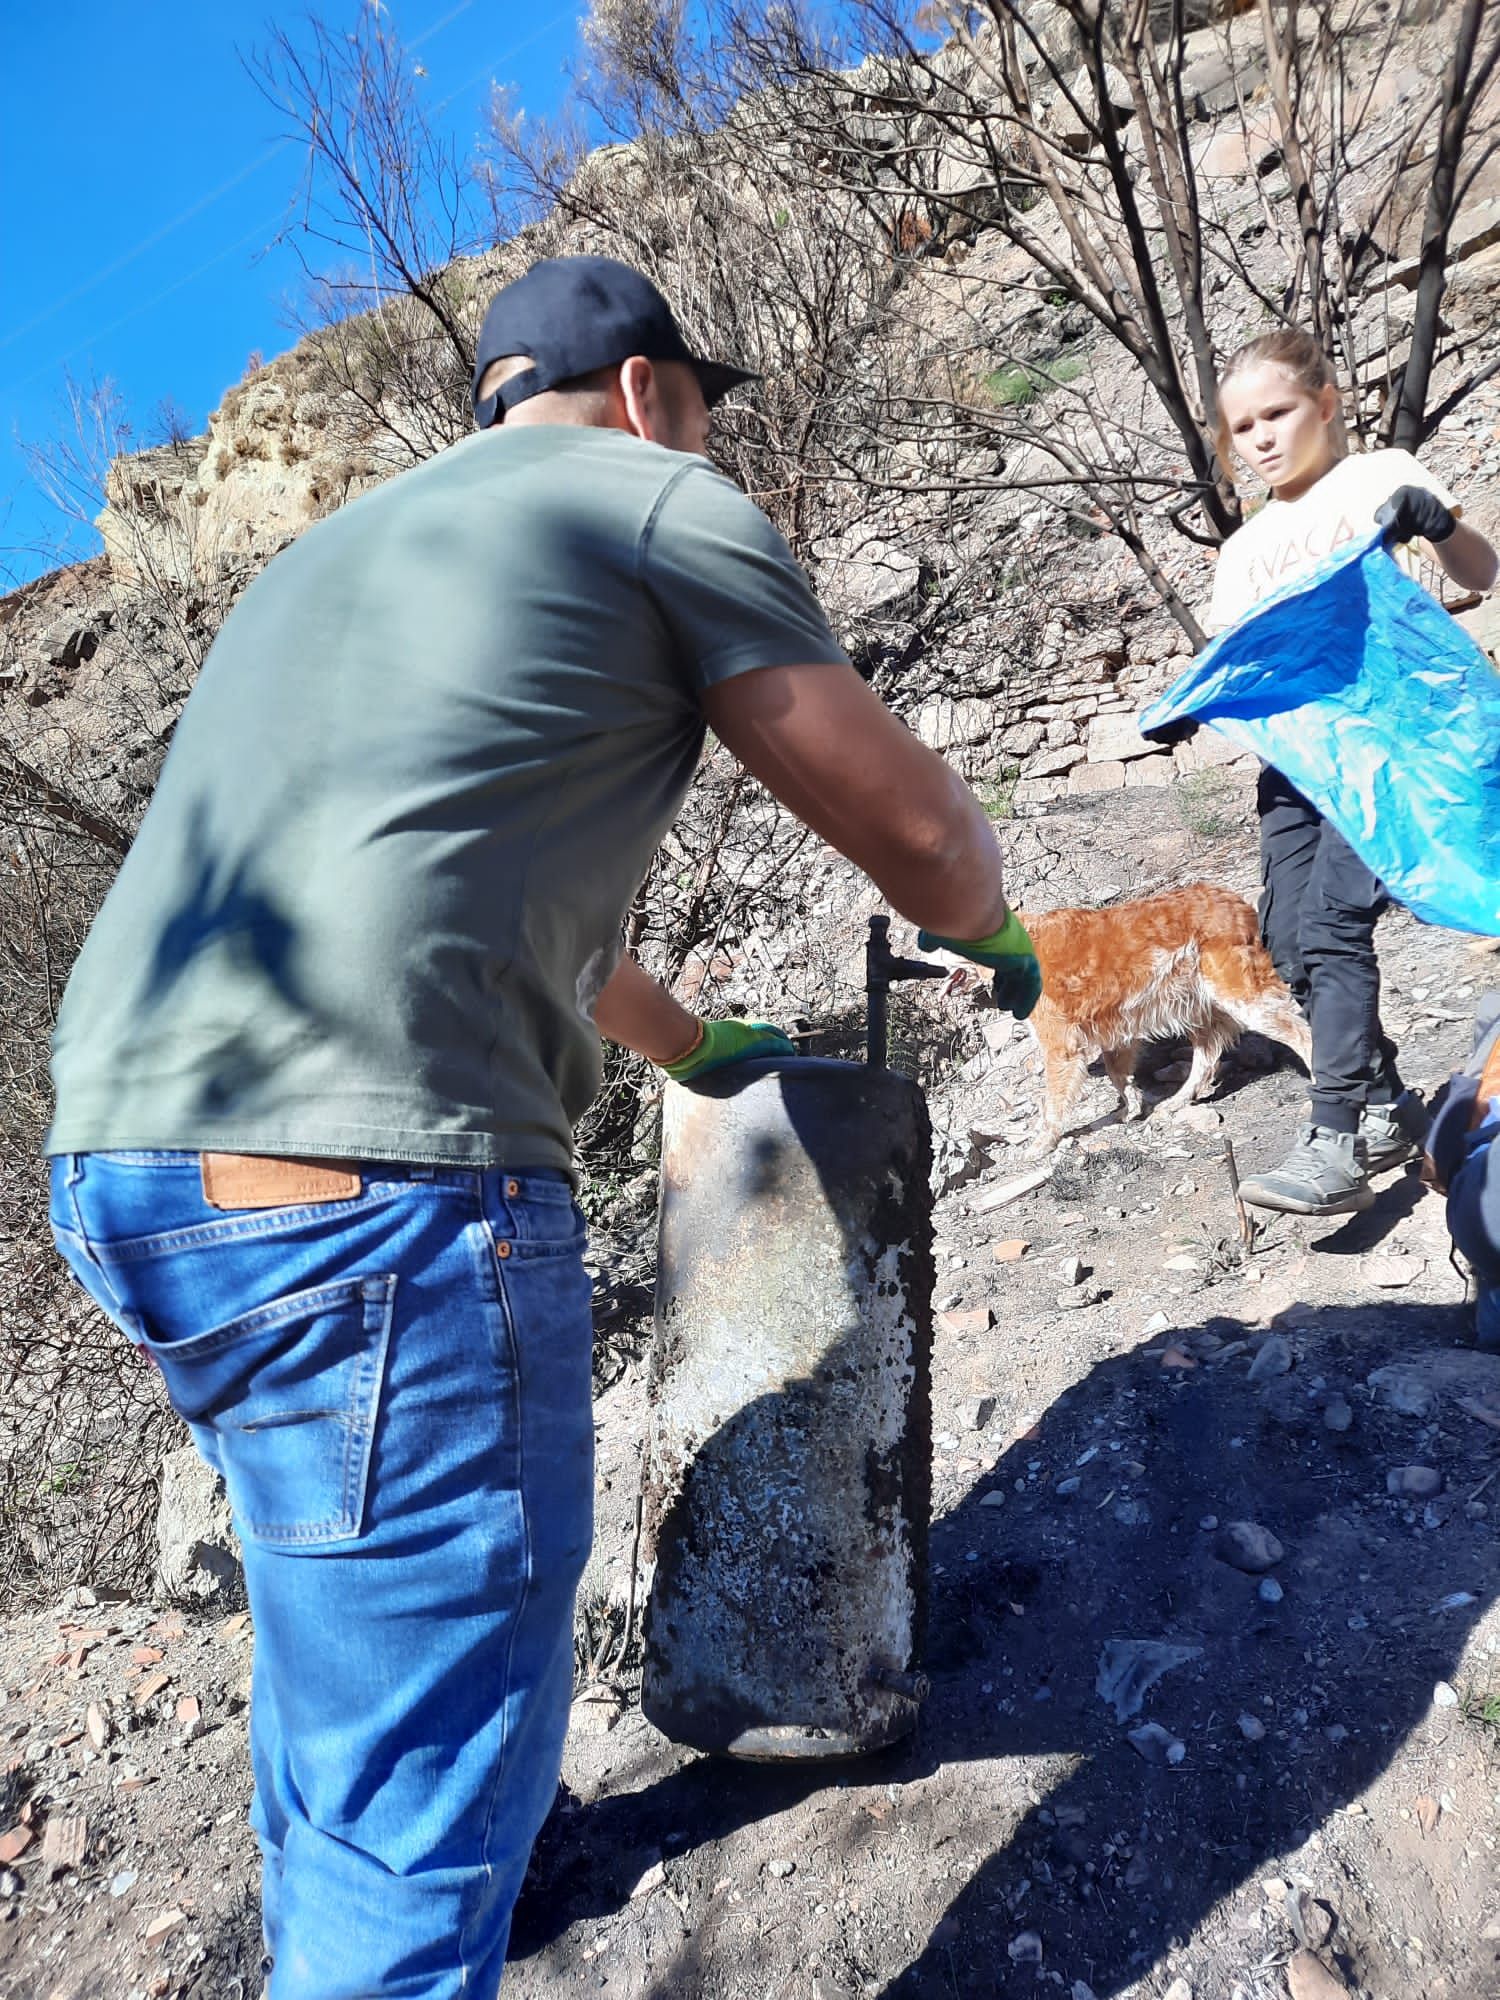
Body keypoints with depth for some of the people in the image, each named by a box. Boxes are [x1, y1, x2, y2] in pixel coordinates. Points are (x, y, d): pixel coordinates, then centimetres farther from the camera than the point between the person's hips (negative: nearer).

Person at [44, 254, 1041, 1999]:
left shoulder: (340, 547, 29)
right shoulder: (662, 506, 4)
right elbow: (918, 837, 4)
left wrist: (697, 1047, 47)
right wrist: (993, 939, 28)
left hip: (126, 1162, 10)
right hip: (371, 1188, -10)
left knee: (337, 1595, 31)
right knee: (433, 1754, 6)